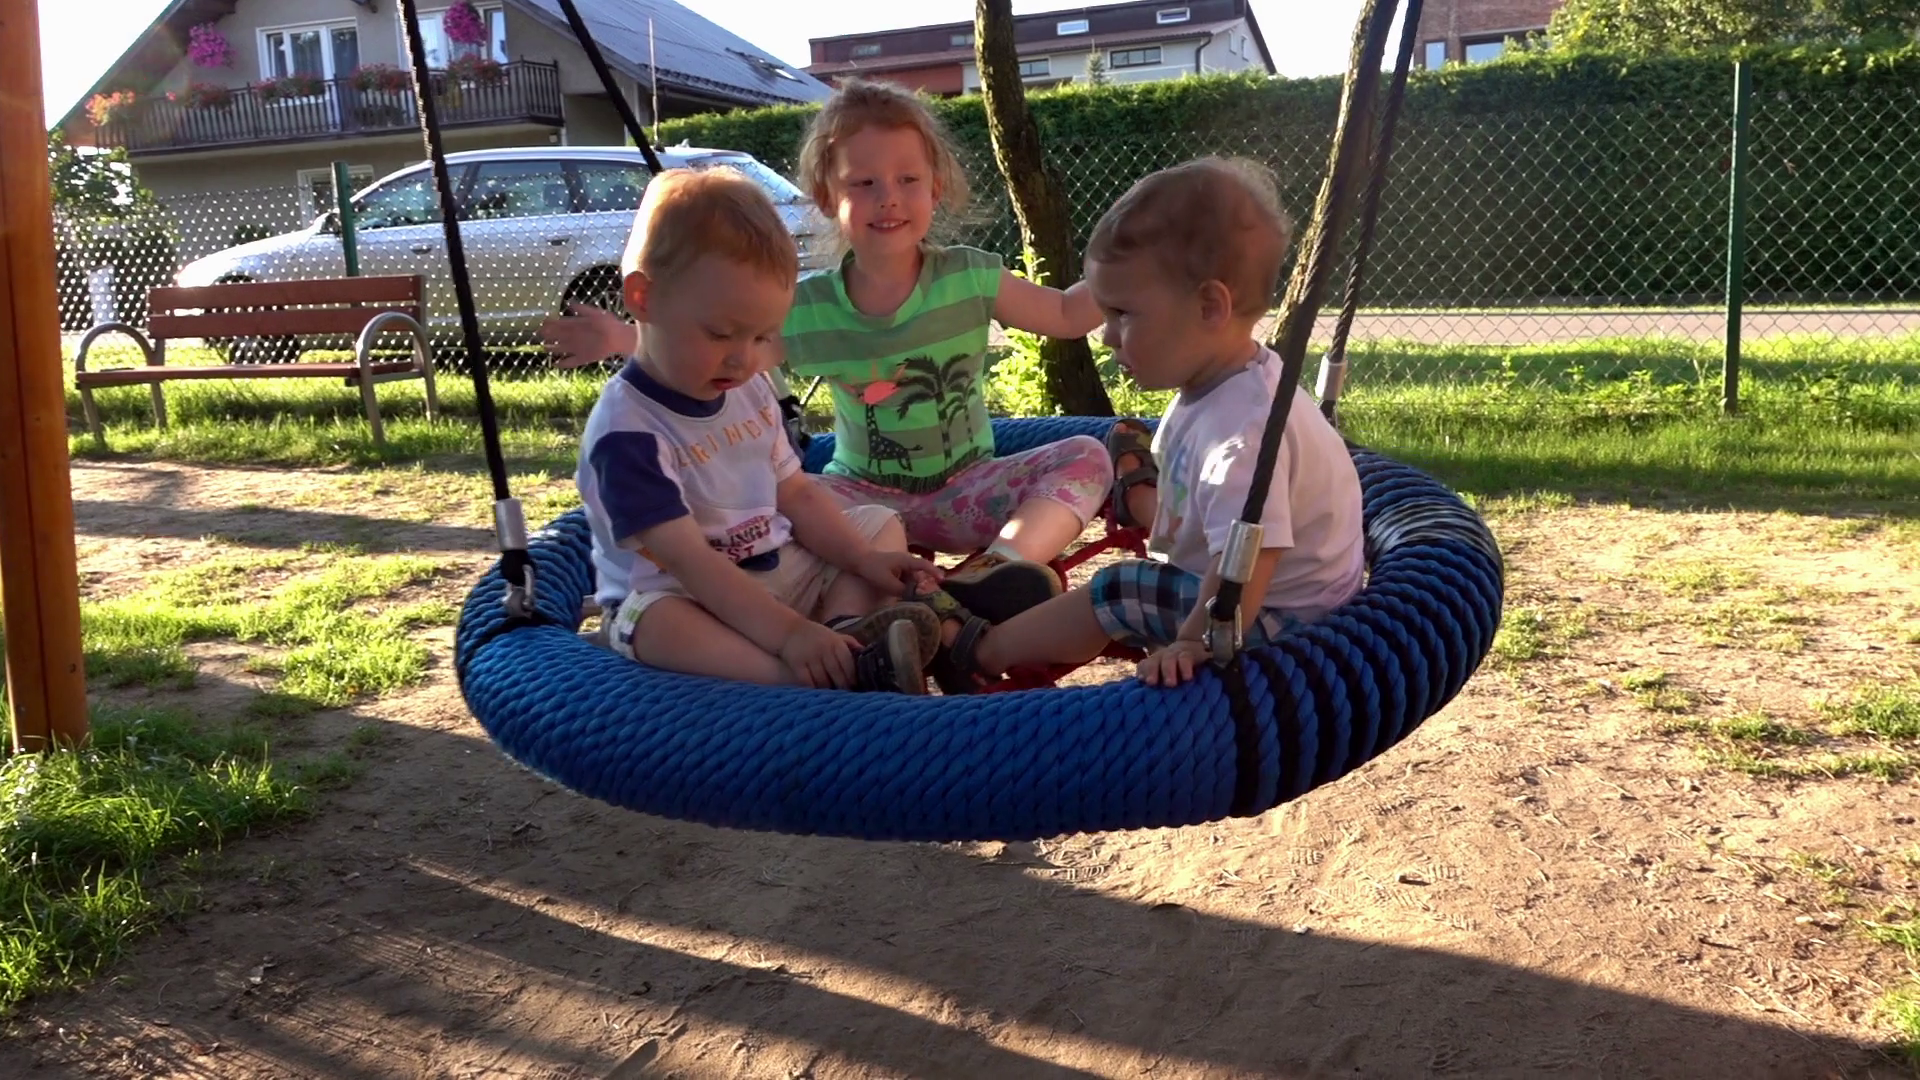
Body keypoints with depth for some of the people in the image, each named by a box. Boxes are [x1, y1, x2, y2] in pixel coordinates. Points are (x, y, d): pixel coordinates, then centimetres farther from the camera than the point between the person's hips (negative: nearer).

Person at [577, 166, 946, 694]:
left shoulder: (749, 393, 6)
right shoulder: (626, 430, -21)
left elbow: (798, 494, 10)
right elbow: (688, 560, -28)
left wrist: (865, 561, -7)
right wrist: (787, 633, -37)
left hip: (776, 574, 8)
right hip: (683, 600, -8)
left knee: (881, 523, 5)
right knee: (655, 618, -38)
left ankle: (849, 627, -28)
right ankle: (835, 678, -51)